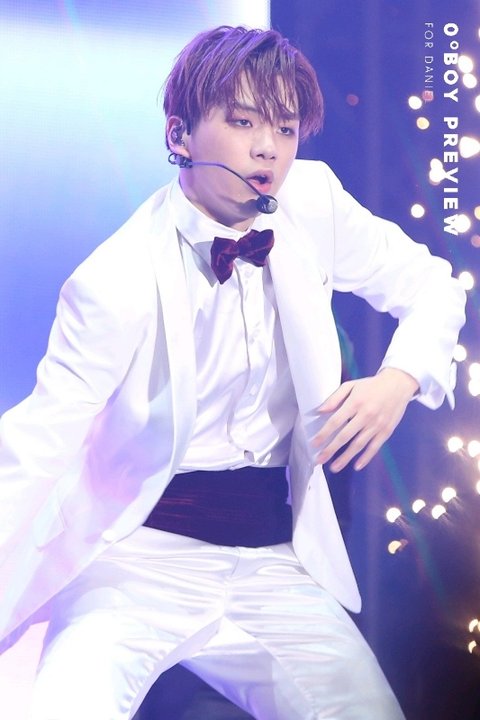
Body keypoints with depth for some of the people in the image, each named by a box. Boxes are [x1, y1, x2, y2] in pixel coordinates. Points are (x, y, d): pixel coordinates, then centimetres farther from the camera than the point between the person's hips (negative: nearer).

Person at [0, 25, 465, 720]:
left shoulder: (313, 202, 0)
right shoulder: (118, 283, -13)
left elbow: (430, 284, 14)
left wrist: (399, 380, -6)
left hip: (274, 562, 5)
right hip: (139, 557, -5)